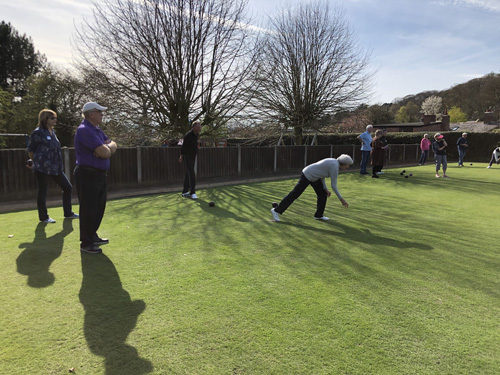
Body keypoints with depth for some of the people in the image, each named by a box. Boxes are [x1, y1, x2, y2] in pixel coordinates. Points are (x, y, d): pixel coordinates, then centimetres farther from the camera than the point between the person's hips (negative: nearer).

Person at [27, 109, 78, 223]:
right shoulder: (38, 133, -9)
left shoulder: (52, 132, 12)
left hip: (55, 167, 8)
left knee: (68, 188, 7)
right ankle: (43, 217, 16)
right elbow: (30, 150, -3)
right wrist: (37, 162, 9)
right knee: (42, 192, 3)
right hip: (42, 168, -7)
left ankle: (68, 213, 19)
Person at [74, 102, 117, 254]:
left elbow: (113, 147, 9)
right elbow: (105, 153, -24)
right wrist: (107, 147, -2)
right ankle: (86, 243, 9)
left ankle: (92, 236, 33)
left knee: (99, 208, 18)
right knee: (88, 210, -2)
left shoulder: (97, 130, 15)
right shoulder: (85, 130, -17)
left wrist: (106, 148, -13)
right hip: (88, 175, -10)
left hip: (100, 175, 10)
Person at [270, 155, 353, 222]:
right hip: (307, 176, -10)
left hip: (313, 176, 10)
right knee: (294, 194, -4)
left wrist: (325, 189, 7)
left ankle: (318, 215, 21)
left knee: (323, 194, 10)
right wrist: (341, 199, -13)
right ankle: (276, 210, 6)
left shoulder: (333, 162, 8)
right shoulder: (335, 167, -22)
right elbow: (334, 186, -20)